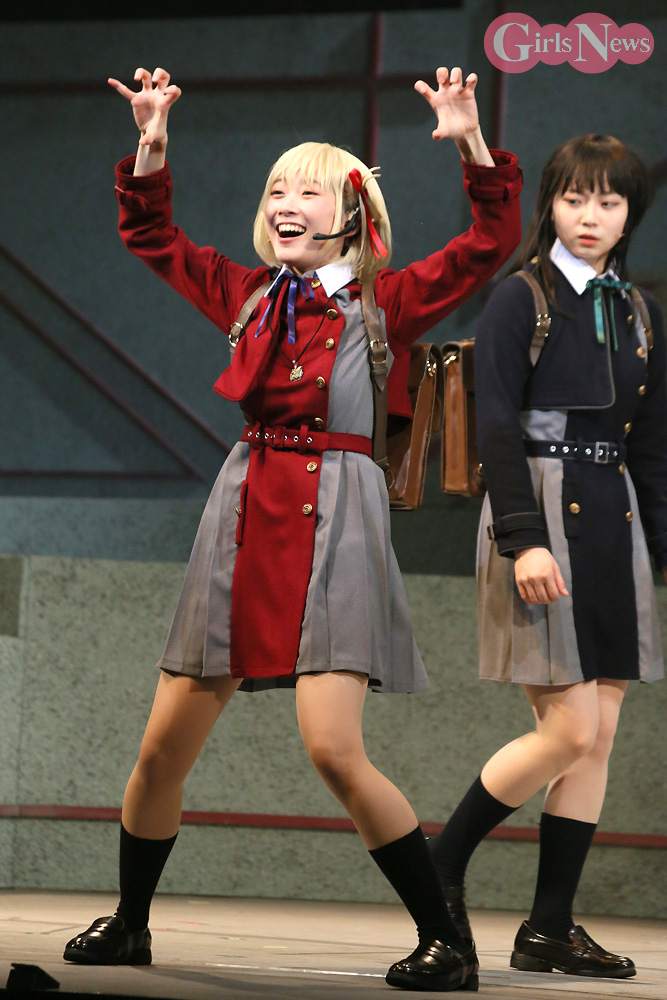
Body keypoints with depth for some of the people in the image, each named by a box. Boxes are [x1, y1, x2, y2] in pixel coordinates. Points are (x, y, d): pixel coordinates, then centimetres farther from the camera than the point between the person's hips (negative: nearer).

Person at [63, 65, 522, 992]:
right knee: (164, 745, 5)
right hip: (245, 516, 5)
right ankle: (129, 923, 26)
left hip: (334, 518, -5)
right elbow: (150, 235, 21)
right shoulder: (248, 294, 14)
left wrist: (471, 141, -14)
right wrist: (153, 140, 9)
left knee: (334, 748, -18)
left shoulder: (385, 300, 3)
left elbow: (491, 242, -5)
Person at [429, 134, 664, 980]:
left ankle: (550, 929, 10)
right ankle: (440, 865, 9)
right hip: (541, 513, -6)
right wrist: (524, 538, -20)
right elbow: (496, 428, -11)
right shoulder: (520, 299, -5)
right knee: (571, 731, -10)